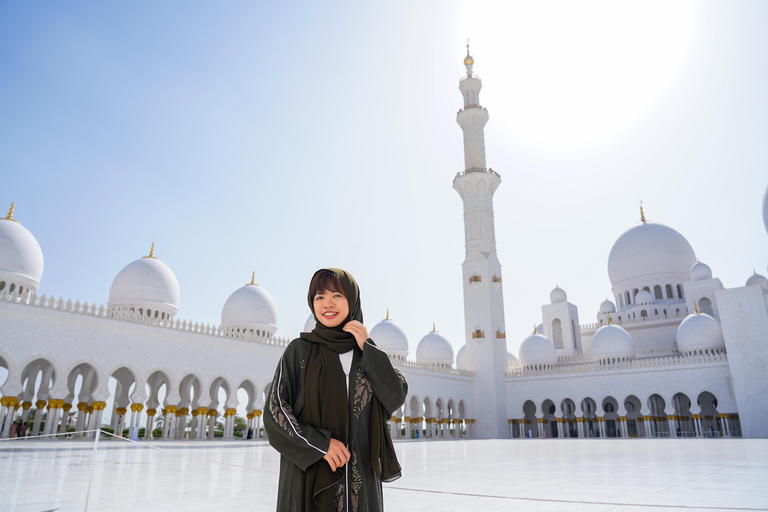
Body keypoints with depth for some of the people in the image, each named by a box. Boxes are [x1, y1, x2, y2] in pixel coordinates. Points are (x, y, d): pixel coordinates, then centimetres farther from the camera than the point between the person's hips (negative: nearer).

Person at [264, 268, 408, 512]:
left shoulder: (368, 352, 7)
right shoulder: (299, 350, -1)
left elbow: (396, 397, -4)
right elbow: (274, 408, -6)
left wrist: (367, 348, -9)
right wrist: (321, 444, -16)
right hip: (309, 472, -2)